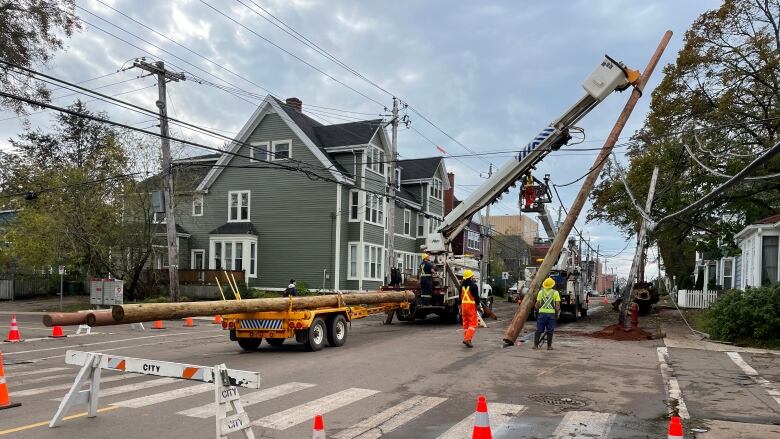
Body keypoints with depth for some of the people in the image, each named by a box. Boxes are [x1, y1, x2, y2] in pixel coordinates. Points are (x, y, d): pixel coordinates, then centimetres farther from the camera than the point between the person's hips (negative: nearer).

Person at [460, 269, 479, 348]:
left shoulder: (462, 285, 10)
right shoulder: (473, 285, -11)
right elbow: (476, 297, -12)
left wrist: (460, 307, 21)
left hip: (464, 305, 7)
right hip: (471, 305, -6)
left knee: (465, 323, 16)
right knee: (473, 324, -4)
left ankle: (466, 338, 20)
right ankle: (468, 339, -17)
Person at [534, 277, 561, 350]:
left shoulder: (541, 292, 2)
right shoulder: (555, 292, -1)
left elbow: (537, 303, 1)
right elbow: (557, 304, -4)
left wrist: (537, 310, 16)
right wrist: (557, 312, 7)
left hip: (542, 312, 1)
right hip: (551, 313, -1)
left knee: (539, 330, 6)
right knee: (550, 331, 6)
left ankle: (536, 345, 7)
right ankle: (549, 346, 10)